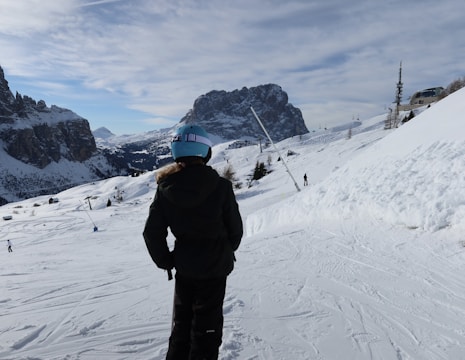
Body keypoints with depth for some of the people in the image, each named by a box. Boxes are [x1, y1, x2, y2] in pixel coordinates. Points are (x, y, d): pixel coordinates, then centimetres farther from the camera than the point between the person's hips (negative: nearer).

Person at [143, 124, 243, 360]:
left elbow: (152, 232, -7)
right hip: (215, 266, -3)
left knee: (181, 322, 23)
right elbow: (235, 228, -8)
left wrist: (165, 261, 8)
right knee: (207, 325, 13)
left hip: (184, 266, 3)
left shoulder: (166, 188, -10)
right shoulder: (220, 186, -18)